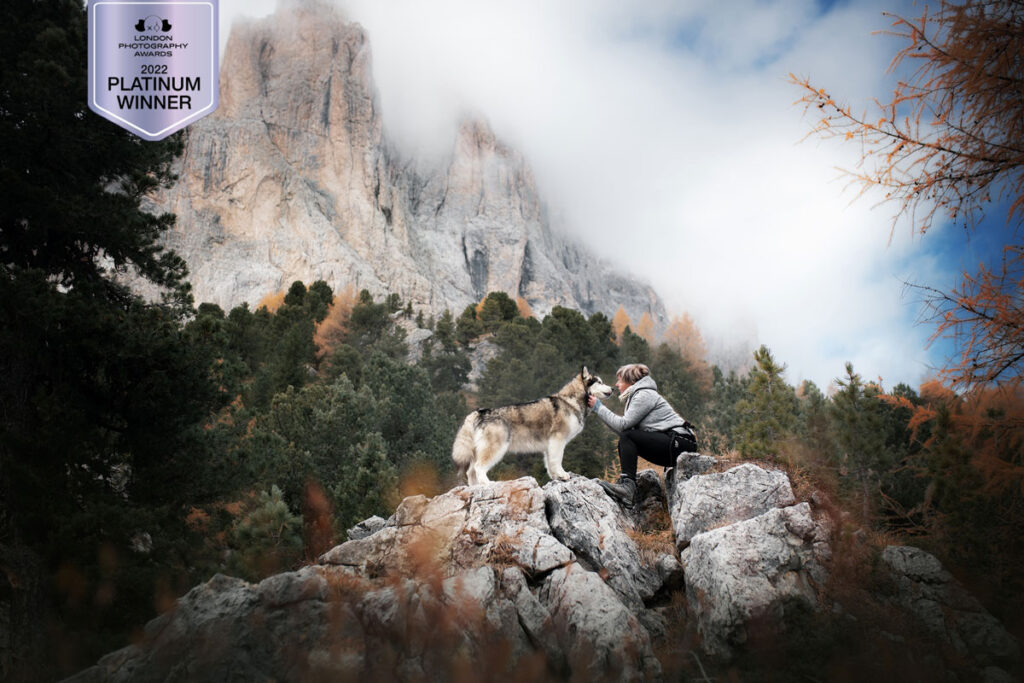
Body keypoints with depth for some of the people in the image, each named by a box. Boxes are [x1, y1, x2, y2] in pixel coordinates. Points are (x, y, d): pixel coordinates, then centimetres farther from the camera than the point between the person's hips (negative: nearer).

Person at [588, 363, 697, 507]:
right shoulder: (636, 395, 21)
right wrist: (598, 411, 10)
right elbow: (623, 428, 13)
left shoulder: (645, 394, -9)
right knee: (624, 442, 7)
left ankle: (627, 486, -29)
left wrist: (599, 407, -8)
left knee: (627, 437, -18)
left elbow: (623, 424, -17)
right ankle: (627, 490, -3)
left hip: (680, 443, -10)